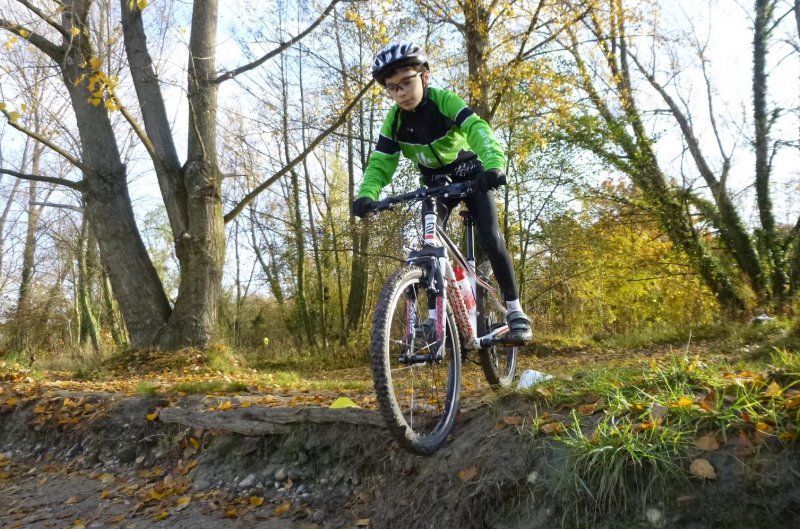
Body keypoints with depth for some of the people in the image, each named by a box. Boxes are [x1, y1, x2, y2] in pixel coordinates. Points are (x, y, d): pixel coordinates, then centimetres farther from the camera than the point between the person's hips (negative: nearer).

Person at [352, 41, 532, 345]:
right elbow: (380, 162, -19)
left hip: (471, 176, -3)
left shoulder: (444, 100, -26)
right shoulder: (394, 121, -15)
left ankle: (514, 310, -7)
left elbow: (477, 129, -40)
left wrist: (494, 165, -60)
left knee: (489, 237, -18)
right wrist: (367, 195, -40)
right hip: (436, 183, 4)